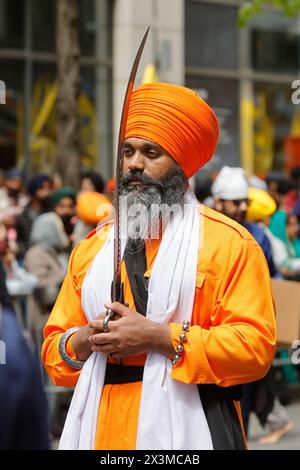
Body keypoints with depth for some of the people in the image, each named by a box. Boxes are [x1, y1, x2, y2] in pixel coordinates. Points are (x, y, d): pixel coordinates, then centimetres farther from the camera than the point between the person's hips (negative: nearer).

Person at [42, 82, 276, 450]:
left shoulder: (229, 242, -3)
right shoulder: (92, 247, 13)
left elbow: (256, 346, -12)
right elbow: (54, 347, 16)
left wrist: (159, 337, -17)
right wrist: (85, 340, -7)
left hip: (186, 427, -4)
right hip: (102, 428, 4)